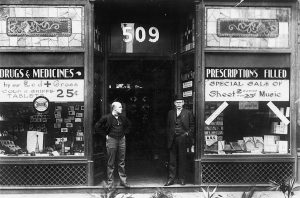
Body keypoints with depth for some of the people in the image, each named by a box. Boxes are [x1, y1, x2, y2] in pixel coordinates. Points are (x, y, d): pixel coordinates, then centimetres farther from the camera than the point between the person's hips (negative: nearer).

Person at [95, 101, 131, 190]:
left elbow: (128, 125, 27)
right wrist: (105, 134, -3)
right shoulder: (106, 118, -7)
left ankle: (123, 181, 16)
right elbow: (97, 127, -2)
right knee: (111, 163, 1)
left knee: (122, 162, 8)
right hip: (111, 140, -4)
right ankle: (110, 182, 9)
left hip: (121, 140, 4)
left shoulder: (122, 118, 7)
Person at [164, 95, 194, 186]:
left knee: (182, 159, 3)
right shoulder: (170, 113, 12)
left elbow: (192, 126, 8)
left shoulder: (188, 113, 5)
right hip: (173, 139, 2)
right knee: (172, 160, 3)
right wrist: (168, 139, 5)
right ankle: (171, 178, 7)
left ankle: (181, 178, 11)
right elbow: (168, 126, 13)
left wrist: (188, 134, -6)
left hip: (182, 138, -2)